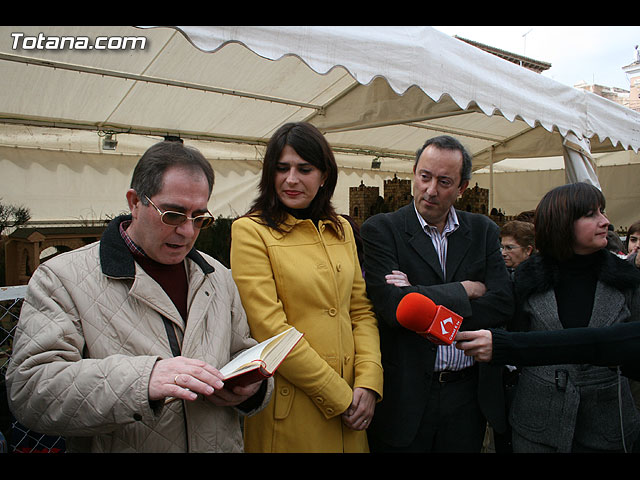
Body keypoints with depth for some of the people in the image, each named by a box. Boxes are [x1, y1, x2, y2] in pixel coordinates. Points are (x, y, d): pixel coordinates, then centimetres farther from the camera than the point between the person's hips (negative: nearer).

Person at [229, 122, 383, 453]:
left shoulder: (342, 230, 8)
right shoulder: (251, 230, -10)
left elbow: (361, 310, 6)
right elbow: (269, 328, -16)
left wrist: (368, 382, -7)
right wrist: (336, 396, -13)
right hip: (289, 409, -5)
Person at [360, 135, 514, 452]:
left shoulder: (483, 231, 5)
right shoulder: (381, 229, -7)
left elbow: (503, 305, -6)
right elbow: (392, 306, -20)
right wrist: (465, 290, -11)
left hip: (469, 391, 4)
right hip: (405, 394, -3)